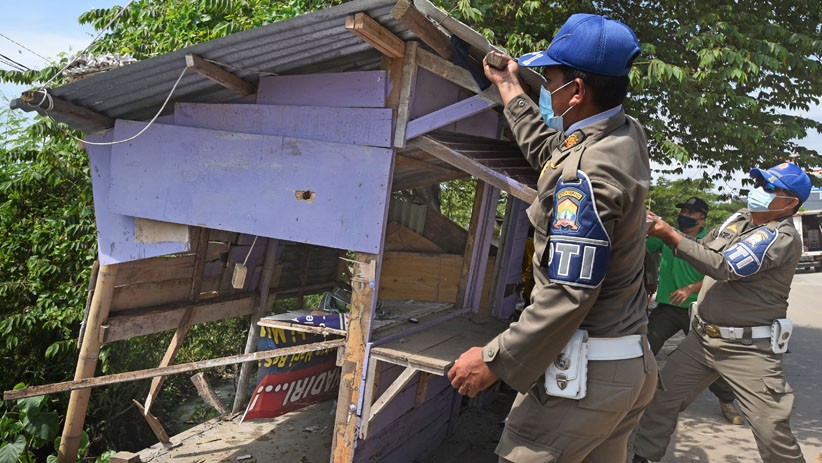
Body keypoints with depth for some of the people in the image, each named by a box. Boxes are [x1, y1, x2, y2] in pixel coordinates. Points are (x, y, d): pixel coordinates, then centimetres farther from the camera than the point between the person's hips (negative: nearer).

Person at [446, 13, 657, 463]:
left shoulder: (585, 173, -23)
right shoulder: (628, 135, 4)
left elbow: (567, 295, -25)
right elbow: (548, 150, 23)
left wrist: (495, 360, -17)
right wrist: (509, 87, 33)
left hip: (583, 373, -9)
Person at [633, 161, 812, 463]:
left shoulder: (783, 237, -14)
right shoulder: (739, 218, 9)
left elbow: (726, 268, -23)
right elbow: (701, 249, 15)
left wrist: (670, 235, -24)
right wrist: (661, 232, -3)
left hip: (748, 348, -6)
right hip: (703, 337, 7)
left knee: (772, 432, -4)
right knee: (662, 399, 6)